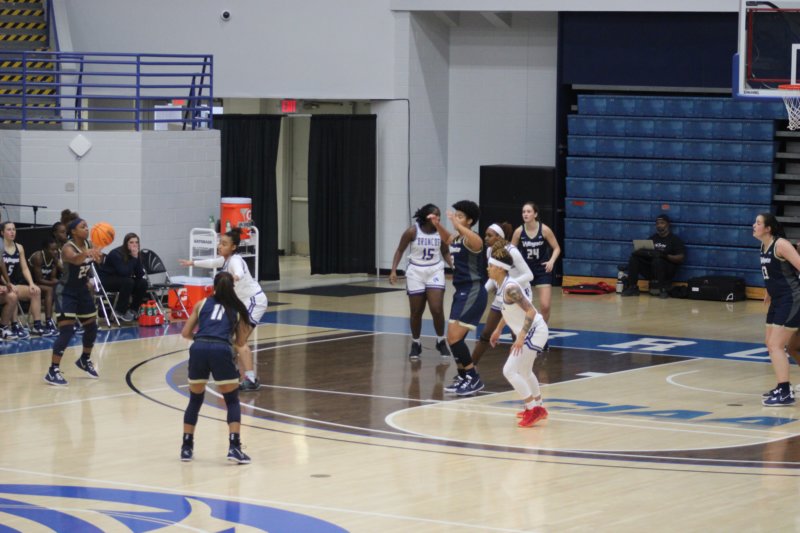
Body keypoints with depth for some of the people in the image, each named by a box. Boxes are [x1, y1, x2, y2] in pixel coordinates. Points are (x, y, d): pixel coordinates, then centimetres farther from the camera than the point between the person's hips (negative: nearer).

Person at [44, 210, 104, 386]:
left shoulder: (88, 244, -2)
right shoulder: (68, 248, -23)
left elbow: (97, 258, 20)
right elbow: (75, 259, -48)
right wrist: (86, 253, -68)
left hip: (82, 290, 8)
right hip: (66, 292, -8)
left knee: (92, 327, 15)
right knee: (67, 331, -17)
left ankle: (85, 360, 40)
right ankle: (53, 371, -14)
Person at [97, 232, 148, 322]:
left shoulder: (135, 254, -4)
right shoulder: (116, 254, -24)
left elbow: (140, 275, -10)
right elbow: (124, 272, -34)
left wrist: (136, 257, -21)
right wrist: (133, 258, -30)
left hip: (121, 279, 7)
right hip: (106, 280, -7)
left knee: (142, 283, -13)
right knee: (128, 281, -32)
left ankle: (133, 310, 1)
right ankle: (120, 312, -19)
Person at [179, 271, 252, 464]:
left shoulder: (202, 304, 23)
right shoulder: (238, 308, 21)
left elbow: (185, 333, 22)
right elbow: (240, 342, 24)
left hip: (198, 349, 2)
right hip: (221, 351, -2)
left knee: (195, 399, 20)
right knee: (232, 401, 13)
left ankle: (186, 448, 21)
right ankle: (234, 447, -2)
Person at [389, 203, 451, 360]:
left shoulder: (441, 233, -6)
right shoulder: (412, 232, -13)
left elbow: (446, 253, 9)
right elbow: (400, 250, -3)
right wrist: (393, 270, -11)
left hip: (435, 271, 1)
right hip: (416, 272, -1)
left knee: (437, 310, -10)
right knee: (416, 312, 6)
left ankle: (441, 341, 10)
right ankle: (415, 344, 23)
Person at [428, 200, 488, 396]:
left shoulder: (471, 239, -15)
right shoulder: (456, 238, 12)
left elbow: (477, 242, -42)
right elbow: (447, 239, 37)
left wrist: (457, 224, -45)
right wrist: (437, 225, 21)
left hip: (473, 293, -10)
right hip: (461, 291, 10)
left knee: (455, 338, -14)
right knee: (453, 339, 15)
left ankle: (474, 378, -4)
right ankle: (463, 376, 30)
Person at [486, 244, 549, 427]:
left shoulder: (510, 288, -25)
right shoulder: (501, 285, 4)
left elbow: (531, 311, -28)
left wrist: (521, 337, -32)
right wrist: (498, 329, 24)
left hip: (534, 331, -11)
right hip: (531, 331, 11)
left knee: (510, 370, -13)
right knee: (524, 371, 27)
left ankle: (533, 410, -7)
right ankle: (538, 408, 43)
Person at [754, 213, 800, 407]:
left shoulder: (780, 245, -17)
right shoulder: (764, 246, 9)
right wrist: (769, 293, 28)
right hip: (777, 301, 10)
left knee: (776, 345, -13)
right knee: (770, 344, 16)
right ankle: (783, 388, 28)